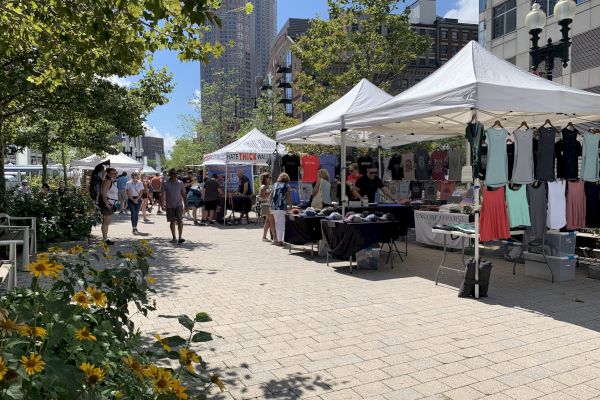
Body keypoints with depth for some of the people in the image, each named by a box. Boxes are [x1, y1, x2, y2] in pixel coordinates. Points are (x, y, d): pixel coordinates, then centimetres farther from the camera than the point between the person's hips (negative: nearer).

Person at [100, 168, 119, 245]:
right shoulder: (107, 181, -12)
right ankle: (105, 239, -7)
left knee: (107, 222, 14)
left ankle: (105, 238, 20)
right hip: (107, 204, -10)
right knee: (106, 222, -9)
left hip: (111, 204, 10)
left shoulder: (113, 181, 18)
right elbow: (103, 193, -21)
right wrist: (106, 203, -25)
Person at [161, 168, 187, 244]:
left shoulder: (180, 183, 2)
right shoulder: (165, 183, 1)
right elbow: (162, 194, -2)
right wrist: (162, 204, -13)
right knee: (172, 222, 8)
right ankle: (174, 238, 17)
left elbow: (184, 194, 7)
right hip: (169, 206, 1)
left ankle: (180, 237, -13)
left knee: (180, 220, -13)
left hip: (179, 205, -1)